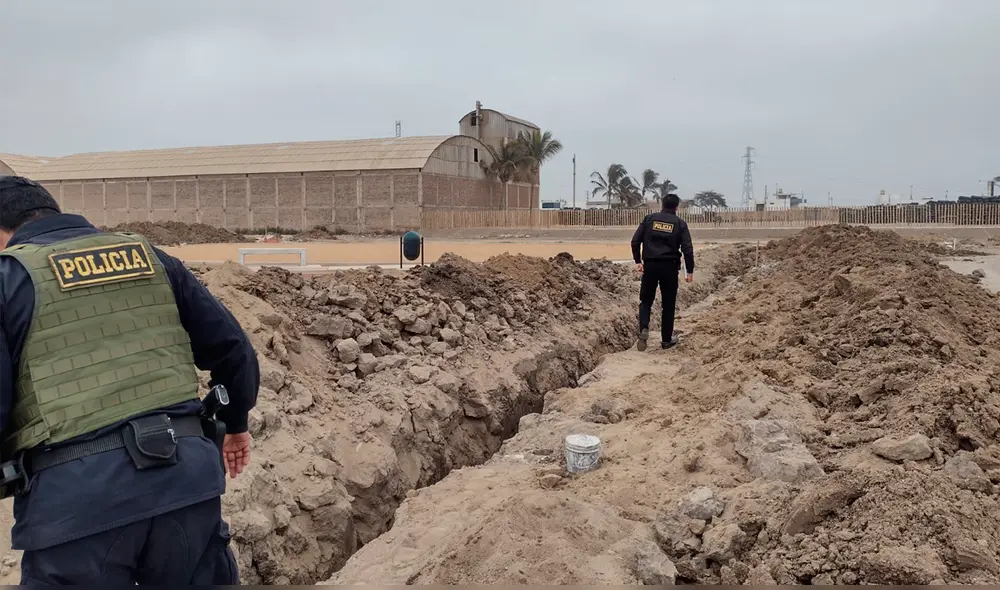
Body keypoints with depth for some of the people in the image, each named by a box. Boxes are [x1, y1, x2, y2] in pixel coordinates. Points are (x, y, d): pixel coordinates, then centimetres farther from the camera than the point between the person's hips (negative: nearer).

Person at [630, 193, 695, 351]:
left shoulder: (650, 218, 5)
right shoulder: (680, 224, 1)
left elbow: (635, 240, 1)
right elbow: (687, 249, -4)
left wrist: (638, 261, 9)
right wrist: (690, 271, 2)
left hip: (650, 265, 1)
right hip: (669, 267, -1)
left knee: (646, 300, 10)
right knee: (668, 304, 9)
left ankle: (644, 329, -15)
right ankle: (667, 339, 16)